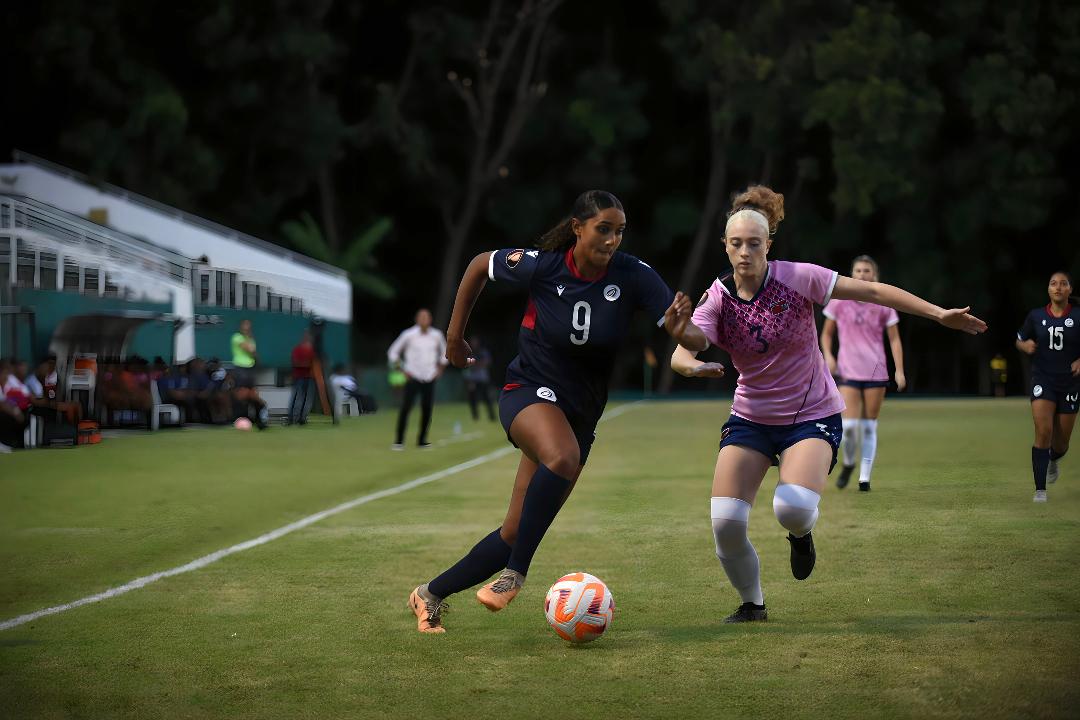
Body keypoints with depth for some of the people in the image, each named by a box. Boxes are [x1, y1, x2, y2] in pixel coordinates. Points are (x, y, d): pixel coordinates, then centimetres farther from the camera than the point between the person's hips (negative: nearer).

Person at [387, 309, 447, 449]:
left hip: (429, 379, 3)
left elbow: (444, 352, 20)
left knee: (427, 410, -1)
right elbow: (393, 352, 1)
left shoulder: (437, 335, 3)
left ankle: (422, 440, 10)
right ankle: (399, 441, -8)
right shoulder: (409, 335, -7)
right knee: (406, 408, -11)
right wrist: (403, 370, -5)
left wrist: (440, 369, 9)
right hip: (413, 378, -3)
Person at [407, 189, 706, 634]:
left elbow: (694, 339, -15)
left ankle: (432, 594, 23)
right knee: (563, 457, -38)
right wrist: (455, 334, 9)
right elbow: (480, 266, 5)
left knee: (516, 534, 4)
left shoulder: (634, 277, -12)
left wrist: (682, 331, -39)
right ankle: (514, 574, -26)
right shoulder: (541, 266, -15)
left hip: (581, 411, 4)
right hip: (529, 392, -4)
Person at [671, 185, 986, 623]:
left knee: (793, 507, -29)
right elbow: (680, 354, -20)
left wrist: (939, 314, -12)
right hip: (750, 418, 3)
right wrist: (694, 366, -45)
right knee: (725, 521, -12)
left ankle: (801, 534, 11)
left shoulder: (797, 278, -14)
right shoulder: (717, 299, -8)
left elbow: (871, 291, -10)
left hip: (812, 415, -3)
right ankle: (752, 604, 15)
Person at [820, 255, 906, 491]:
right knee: (849, 425, -13)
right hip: (848, 372, -1)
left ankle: (865, 477, 11)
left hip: (876, 373, 1)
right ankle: (848, 463, 15)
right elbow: (827, 333, 13)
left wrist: (899, 371, -4)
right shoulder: (839, 301, 2)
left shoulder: (882, 304, 2)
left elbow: (894, 339, 5)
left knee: (869, 427, 2)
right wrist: (828, 355, -5)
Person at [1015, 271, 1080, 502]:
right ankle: (1040, 489, -15)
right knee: (1043, 432, -18)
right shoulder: (1036, 316, 0)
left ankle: (1053, 460, 47)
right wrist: (1026, 345, -8)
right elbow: (1019, 341, 14)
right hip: (1043, 380, 0)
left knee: (1061, 441, 8)